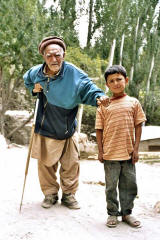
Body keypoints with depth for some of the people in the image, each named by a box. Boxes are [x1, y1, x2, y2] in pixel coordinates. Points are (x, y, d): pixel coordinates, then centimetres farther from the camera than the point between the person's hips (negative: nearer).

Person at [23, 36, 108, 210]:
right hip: (45, 129, 2)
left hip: (67, 129, -2)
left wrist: (99, 97, -46)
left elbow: (88, 88, -24)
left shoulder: (74, 74, -19)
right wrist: (34, 89, -6)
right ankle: (50, 194, 34)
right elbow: (27, 80, 16)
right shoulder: (36, 73, -7)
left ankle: (68, 194, 30)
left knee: (71, 164, 9)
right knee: (45, 163, 14)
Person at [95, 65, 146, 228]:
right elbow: (99, 130, 4)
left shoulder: (133, 103, 4)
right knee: (111, 186, 8)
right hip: (110, 154, -1)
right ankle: (112, 213, 24)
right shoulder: (104, 105, 2)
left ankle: (127, 212, 27)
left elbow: (138, 126, 5)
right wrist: (100, 151, -1)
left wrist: (136, 149, -1)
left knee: (129, 184, 10)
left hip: (128, 153, 1)